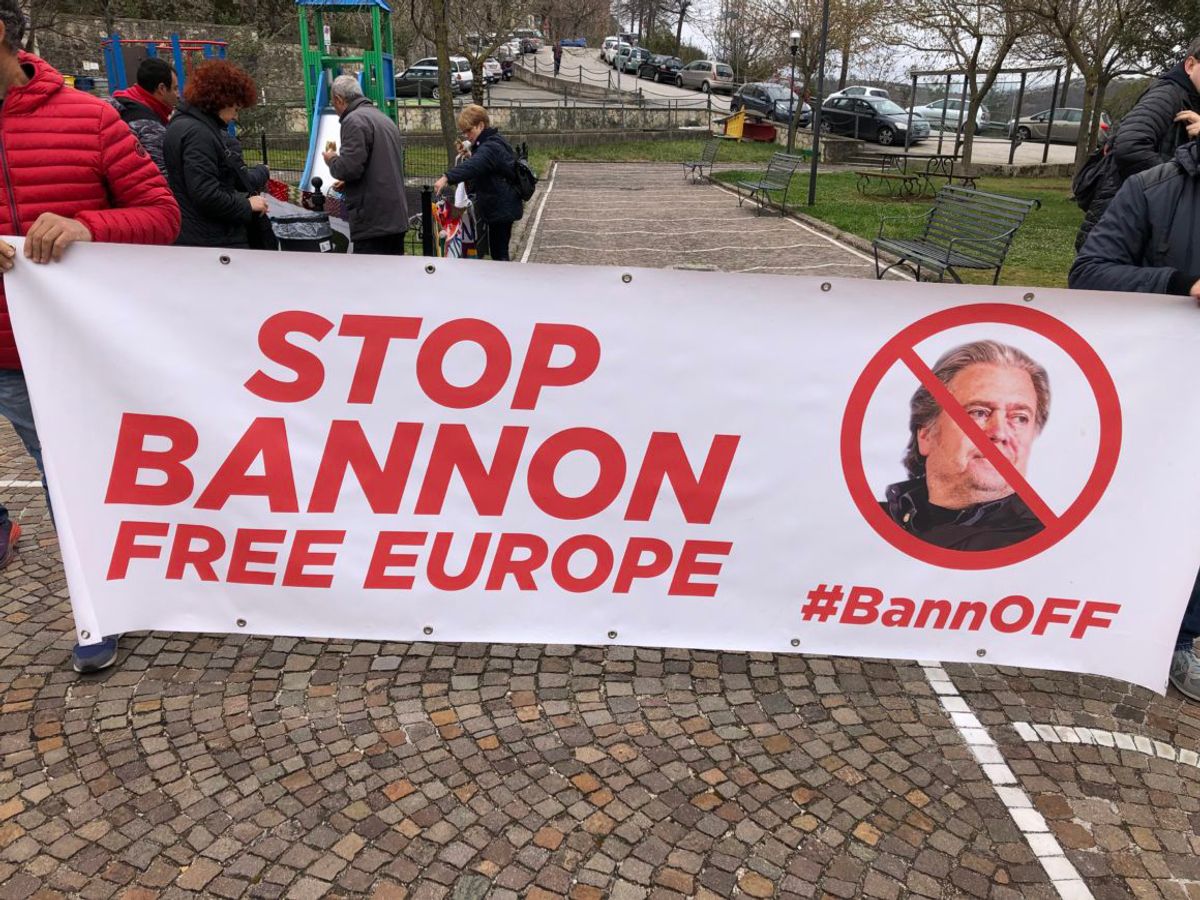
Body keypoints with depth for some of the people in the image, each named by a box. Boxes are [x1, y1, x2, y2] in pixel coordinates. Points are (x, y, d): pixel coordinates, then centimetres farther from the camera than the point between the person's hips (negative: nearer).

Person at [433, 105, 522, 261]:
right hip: (497, 207, 10)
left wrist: (447, 178, -52)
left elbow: (473, 165, -40)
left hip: (501, 209, -10)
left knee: (498, 253, -5)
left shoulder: (491, 147, -20)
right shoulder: (487, 144, 14)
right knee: (498, 251, 15)